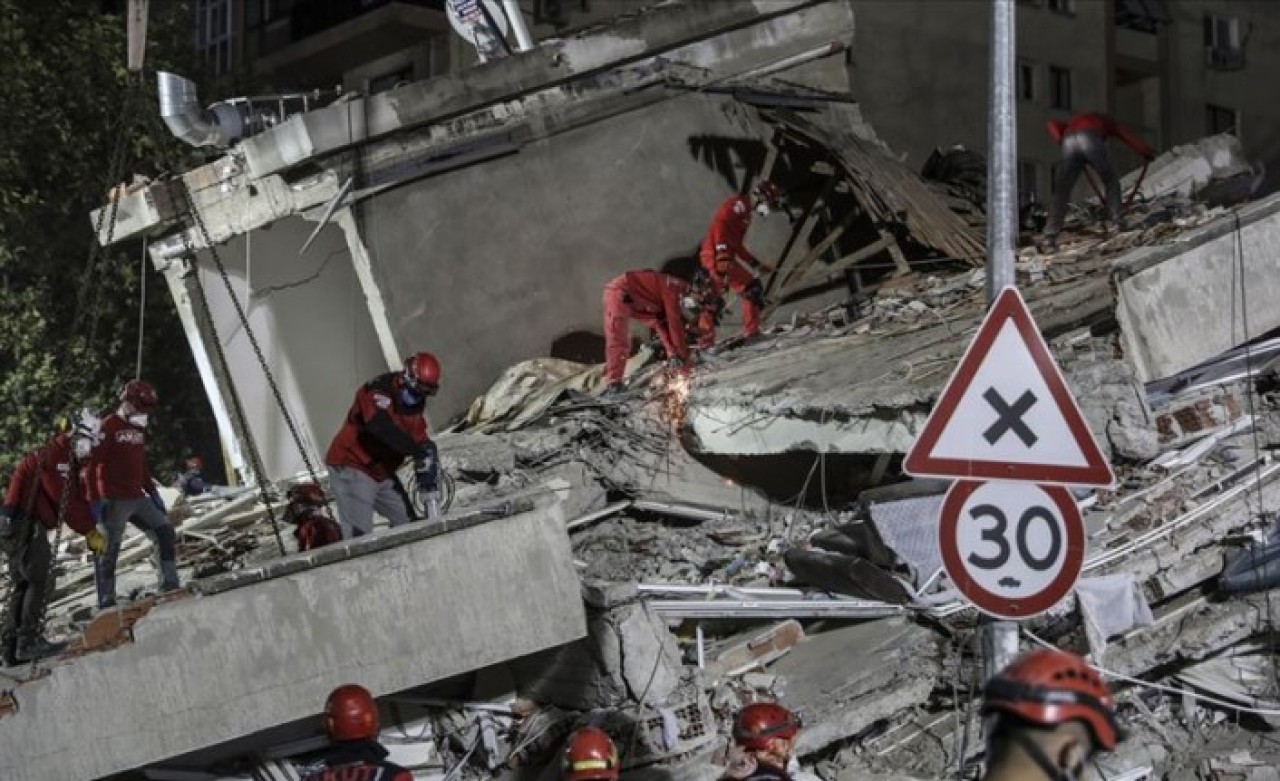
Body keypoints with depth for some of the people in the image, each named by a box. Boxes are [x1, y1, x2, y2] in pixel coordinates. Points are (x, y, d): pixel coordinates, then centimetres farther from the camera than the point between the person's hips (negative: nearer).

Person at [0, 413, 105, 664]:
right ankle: (28, 640, -17)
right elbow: (66, 501, -17)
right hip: (26, 523, -11)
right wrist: (91, 532, -12)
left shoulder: (69, 462, 22)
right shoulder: (53, 455, -10)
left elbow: (78, 501, 16)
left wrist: (91, 533, 4)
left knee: (23, 585, 10)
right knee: (37, 581, -13)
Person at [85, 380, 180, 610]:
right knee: (109, 550, -4)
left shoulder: (138, 429, 15)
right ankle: (106, 604, 1)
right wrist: (94, 501, -19)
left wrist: (152, 491, 21)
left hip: (137, 498, 8)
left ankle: (170, 586, 11)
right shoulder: (108, 427, -10)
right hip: (114, 502, -8)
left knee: (165, 532, 5)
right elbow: (92, 465, -14)